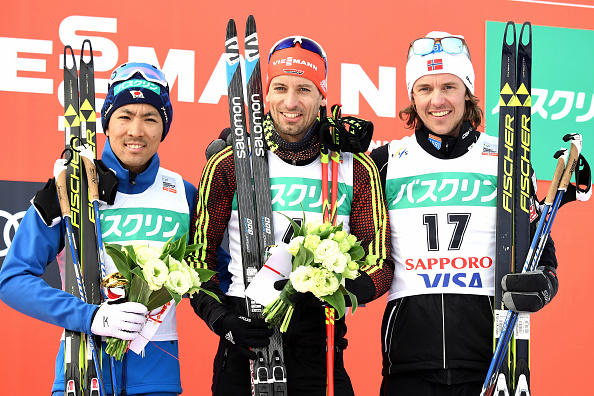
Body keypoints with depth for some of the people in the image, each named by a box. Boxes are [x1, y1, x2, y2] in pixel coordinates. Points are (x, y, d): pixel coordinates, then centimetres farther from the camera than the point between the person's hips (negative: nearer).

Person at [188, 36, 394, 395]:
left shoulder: (356, 169, 5)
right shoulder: (228, 165, 4)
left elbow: (380, 265, 4)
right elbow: (199, 258, 6)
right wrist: (222, 320, -10)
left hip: (320, 345, 1)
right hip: (246, 339, 0)